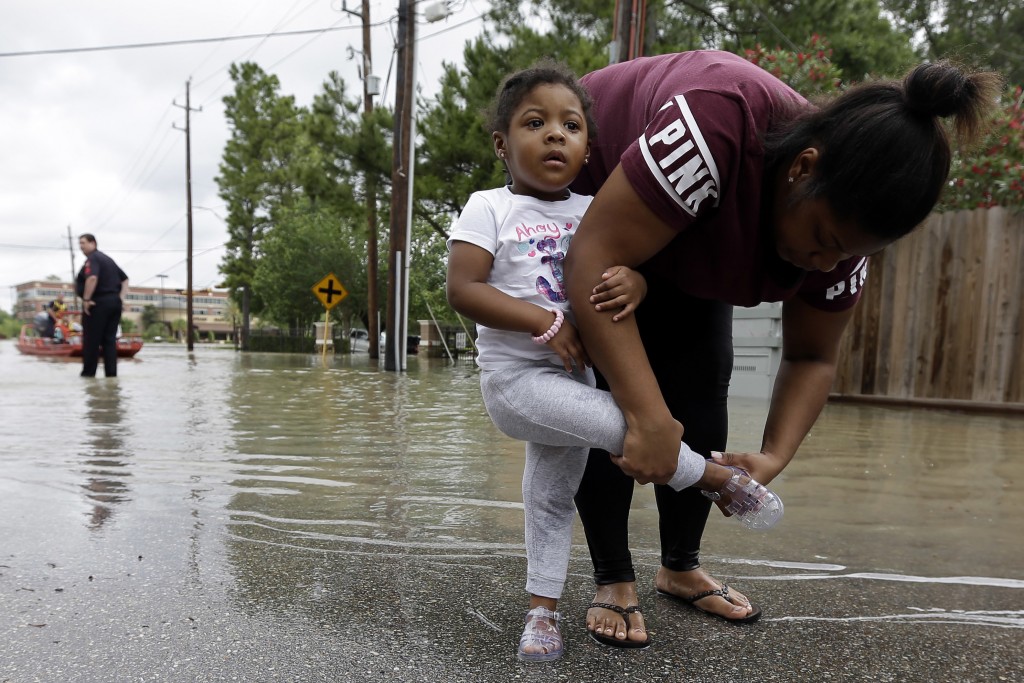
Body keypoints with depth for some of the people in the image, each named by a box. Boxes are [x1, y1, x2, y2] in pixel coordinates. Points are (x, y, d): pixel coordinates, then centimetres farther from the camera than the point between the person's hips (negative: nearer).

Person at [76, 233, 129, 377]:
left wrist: (86, 299, -21)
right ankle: (111, 374, 3)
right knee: (110, 339, 6)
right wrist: (121, 297, 13)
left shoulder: (92, 258, -8)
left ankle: (88, 373, 5)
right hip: (114, 302, 8)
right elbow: (125, 279, 22)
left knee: (91, 340, 0)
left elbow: (92, 278, -26)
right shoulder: (108, 259, 20)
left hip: (98, 302, -8)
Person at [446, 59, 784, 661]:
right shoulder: (490, 208, -7)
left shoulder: (593, 211, 7)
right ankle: (723, 480, 2)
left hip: (574, 374, 6)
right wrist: (545, 322, -22)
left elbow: (629, 270, 5)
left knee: (553, 498, 15)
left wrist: (635, 284, -21)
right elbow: (462, 289, -15)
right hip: (516, 375, -6)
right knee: (622, 422, -22)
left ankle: (543, 609, 31)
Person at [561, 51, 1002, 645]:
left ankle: (682, 567, 15)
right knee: (608, 392, -14)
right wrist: (647, 417, -49)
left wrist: (775, 456, -26)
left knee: (701, 388, -3)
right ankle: (614, 581, 1)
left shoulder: (842, 217, -20)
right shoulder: (716, 125, -42)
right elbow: (595, 259, -44)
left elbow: (812, 358, -9)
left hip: (686, 253, 5)